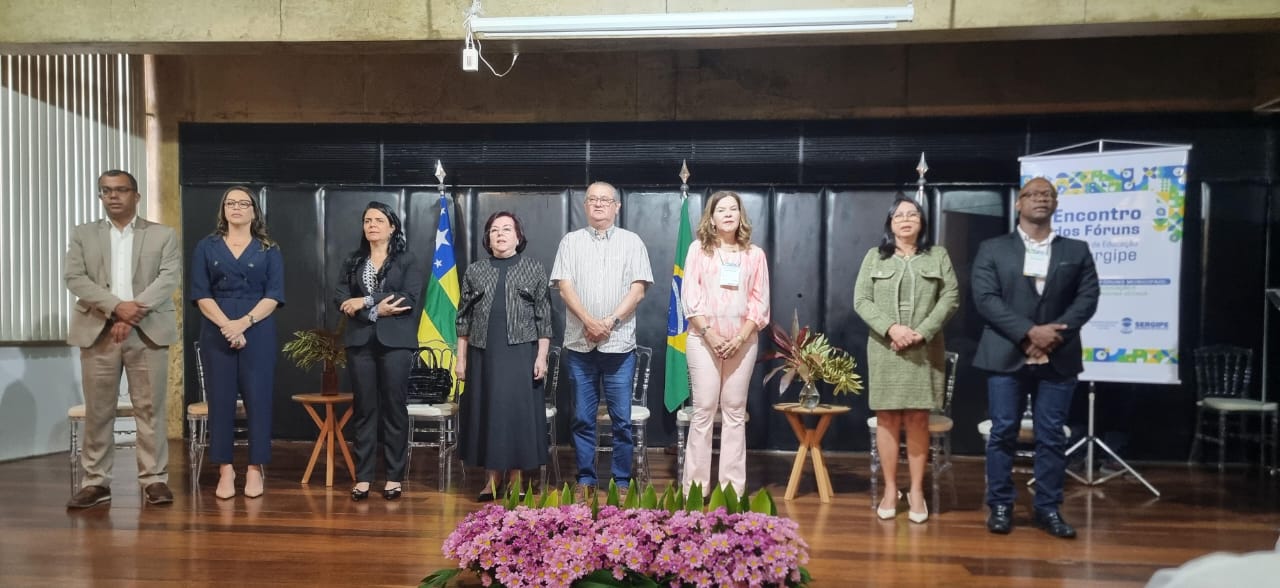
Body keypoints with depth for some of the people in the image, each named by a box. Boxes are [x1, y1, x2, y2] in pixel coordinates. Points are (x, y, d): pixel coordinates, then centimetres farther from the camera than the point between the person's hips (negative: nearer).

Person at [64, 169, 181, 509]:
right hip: (98, 331, 2)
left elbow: (169, 278, -5)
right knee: (98, 410, 5)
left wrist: (134, 313, -16)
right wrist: (117, 306, -16)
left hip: (148, 332, -1)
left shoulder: (163, 235, 8)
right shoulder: (83, 235, 12)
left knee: (151, 408, 1)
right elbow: (75, 279, 0)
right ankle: (96, 481, 13)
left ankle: (154, 479, 7)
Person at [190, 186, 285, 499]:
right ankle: (225, 470, 9)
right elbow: (201, 294, 1)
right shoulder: (206, 247, 9)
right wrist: (226, 325, -14)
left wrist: (243, 323, -15)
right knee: (220, 398, 2)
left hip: (258, 332, -1)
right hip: (216, 332, 1)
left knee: (257, 397, -1)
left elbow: (274, 295, -2)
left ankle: (255, 469, 7)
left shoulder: (269, 250, 7)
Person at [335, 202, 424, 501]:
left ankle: (394, 477, 8)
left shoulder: (407, 260, 5)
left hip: (394, 341, -3)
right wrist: (378, 309, -13)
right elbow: (341, 299, 3)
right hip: (360, 341, 3)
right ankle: (363, 476, 10)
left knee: (394, 407, 1)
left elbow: (410, 299, -9)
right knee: (364, 408, 4)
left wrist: (365, 302, -11)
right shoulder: (353, 261, 14)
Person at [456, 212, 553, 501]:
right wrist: (461, 358, 5)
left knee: (518, 410, 0)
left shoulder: (534, 269, 4)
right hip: (484, 353, 2)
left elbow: (543, 317, 1)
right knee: (487, 410, 5)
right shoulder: (475, 271, 9)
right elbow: (464, 318, 10)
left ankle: (515, 477, 12)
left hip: (521, 353, -2)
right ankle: (492, 476, 16)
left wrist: (542, 356, -6)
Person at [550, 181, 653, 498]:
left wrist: (611, 321, -12)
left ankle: (622, 483, 12)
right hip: (579, 343, 1)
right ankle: (586, 480, 17)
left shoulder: (632, 242, 7)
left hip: (619, 344, -1)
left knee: (622, 419, 2)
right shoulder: (571, 241, 9)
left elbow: (638, 290, -1)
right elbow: (565, 287, 0)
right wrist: (589, 321, -13)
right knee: (583, 418, 6)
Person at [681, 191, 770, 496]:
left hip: (742, 341, 1)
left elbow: (759, 302, 4)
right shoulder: (698, 249, 5)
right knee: (703, 410, -1)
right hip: (704, 339, -1)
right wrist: (710, 334, -12)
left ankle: (733, 488, 9)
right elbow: (690, 296, -2)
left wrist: (740, 337, -8)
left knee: (735, 412, 4)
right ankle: (695, 487, 5)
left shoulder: (754, 254, 9)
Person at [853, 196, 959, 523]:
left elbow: (951, 297, 0)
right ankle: (890, 490, 10)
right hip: (885, 350, 1)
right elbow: (861, 300, 1)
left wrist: (922, 332, -13)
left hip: (925, 351, 0)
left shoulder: (938, 255, 8)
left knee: (918, 420, 1)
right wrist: (890, 328, -15)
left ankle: (917, 491, 9)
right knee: (887, 419, 2)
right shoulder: (874, 257, 9)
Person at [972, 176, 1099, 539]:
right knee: (1003, 433, 1)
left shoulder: (1077, 251, 12)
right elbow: (986, 299, -5)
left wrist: (1055, 334, -12)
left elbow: (1087, 298, 3)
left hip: (1058, 358, 2)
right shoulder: (992, 249, 6)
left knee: (1052, 437, 5)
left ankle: (1048, 508, 15)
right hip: (1007, 356, -1)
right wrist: (1029, 332, -15)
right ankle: (1000, 506, 11)